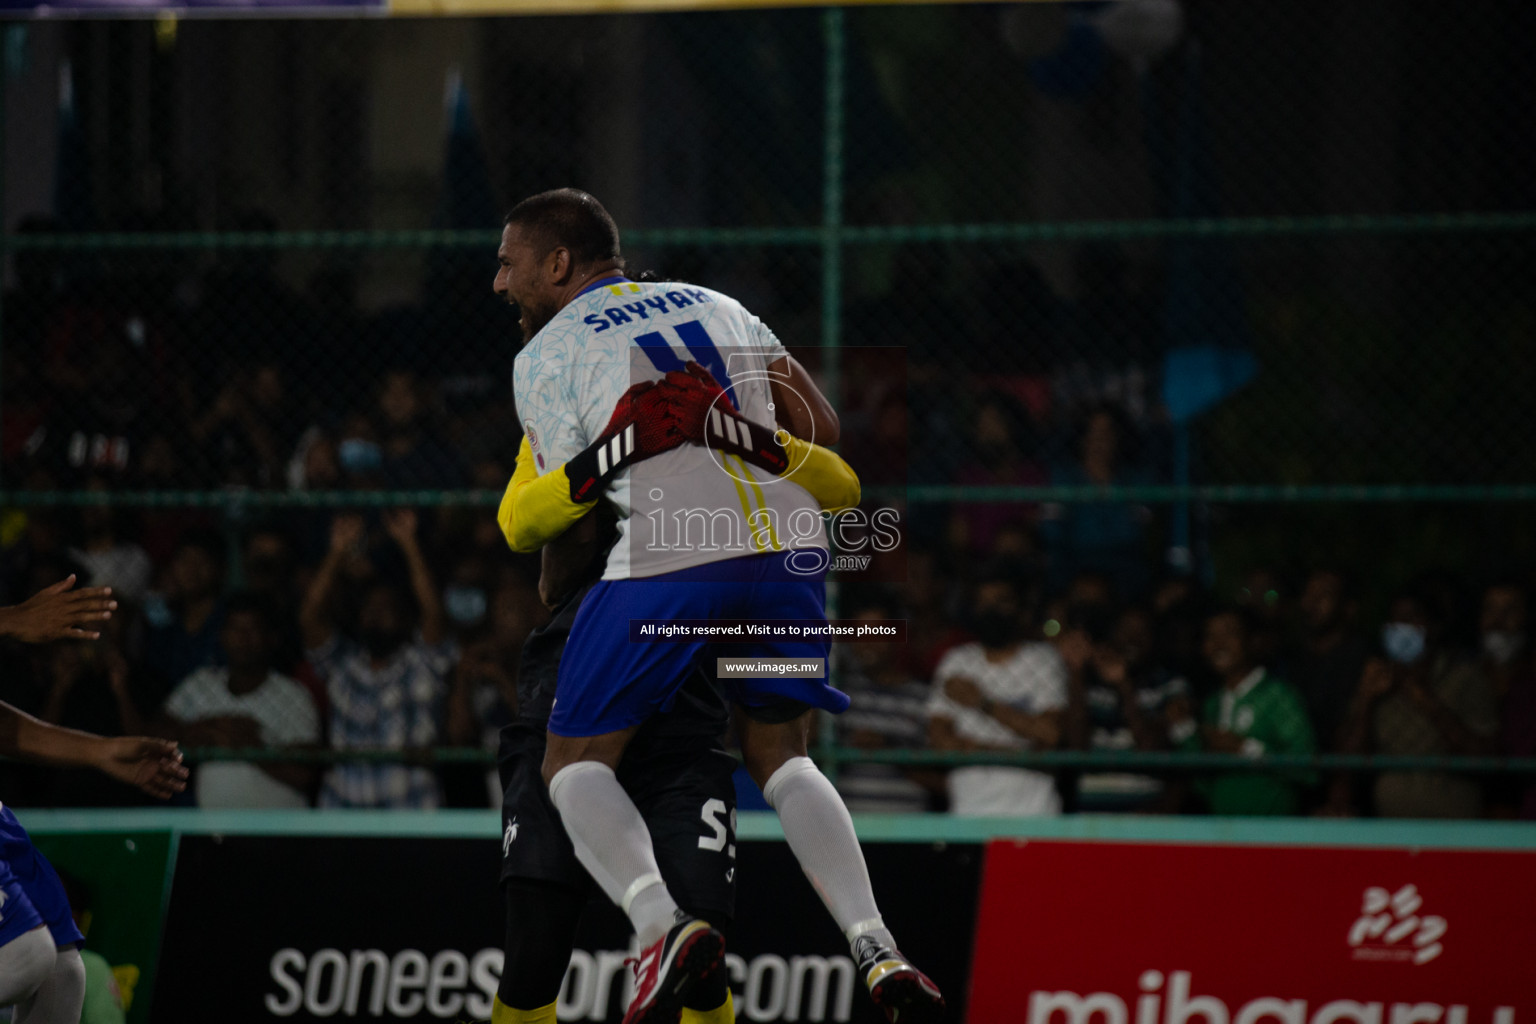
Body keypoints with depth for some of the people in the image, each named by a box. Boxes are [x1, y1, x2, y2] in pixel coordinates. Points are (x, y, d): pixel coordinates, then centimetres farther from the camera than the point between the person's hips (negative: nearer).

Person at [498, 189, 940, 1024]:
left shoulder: (544, 355, 11)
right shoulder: (715, 307, 25)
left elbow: (559, 506, 7)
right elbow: (822, 429, 21)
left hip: (668, 555, -5)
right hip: (791, 541, 5)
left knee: (575, 762, 8)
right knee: (778, 755, 21)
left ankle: (660, 923, -20)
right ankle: (876, 950, -1)